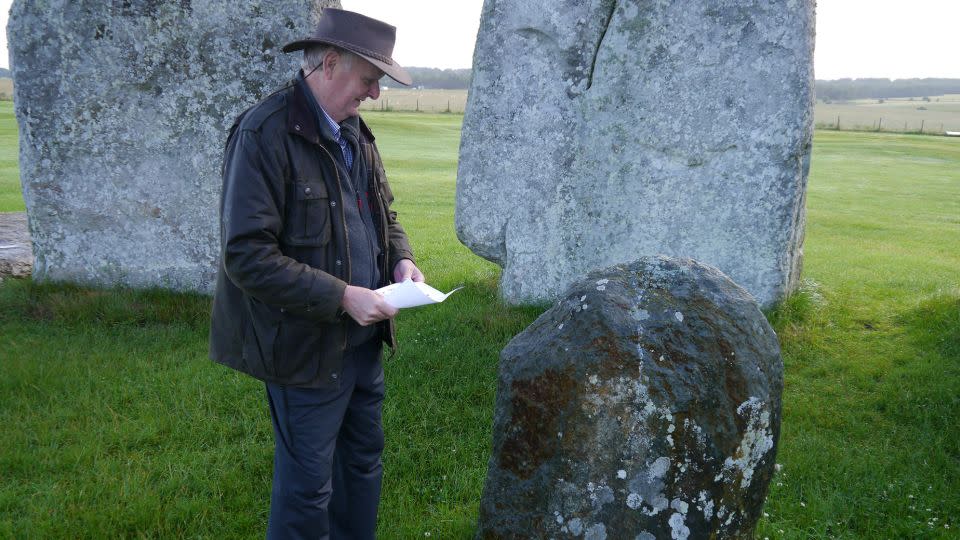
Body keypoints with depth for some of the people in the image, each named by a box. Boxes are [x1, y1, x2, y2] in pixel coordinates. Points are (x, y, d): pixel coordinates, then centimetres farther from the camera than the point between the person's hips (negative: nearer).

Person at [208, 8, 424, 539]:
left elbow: (383, 211, 20)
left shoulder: (353, 131, 7)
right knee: (307, 486, 6)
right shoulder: (264, 134, -19)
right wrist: (342, 296, -25)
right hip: (307, 347, -8)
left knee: (363, 462, 22)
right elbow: (246, 256, -23)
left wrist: (400, 258, 0)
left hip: (363, 336, 8)